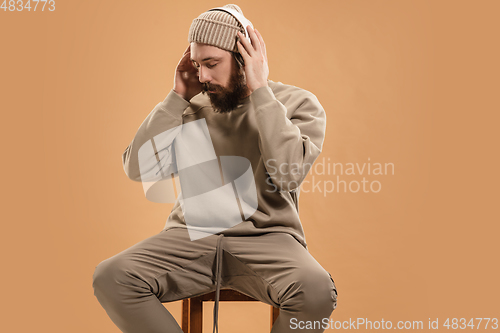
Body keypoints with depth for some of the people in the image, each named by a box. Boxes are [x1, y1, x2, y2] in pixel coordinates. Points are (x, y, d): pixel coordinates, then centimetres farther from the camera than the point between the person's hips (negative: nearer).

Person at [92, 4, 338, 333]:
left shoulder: (298, 103, 3)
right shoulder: (191, 106, 11)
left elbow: (287, 173, -15)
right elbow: (138, 168, 4)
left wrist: (260, 89, -11)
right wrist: (178, 96, 2)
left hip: (266, 237, -2)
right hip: (191, 238, 3)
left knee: (316, 290, -34)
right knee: (110, 277, -23)